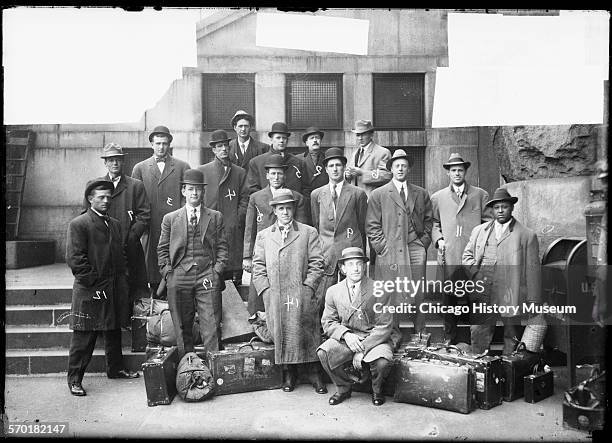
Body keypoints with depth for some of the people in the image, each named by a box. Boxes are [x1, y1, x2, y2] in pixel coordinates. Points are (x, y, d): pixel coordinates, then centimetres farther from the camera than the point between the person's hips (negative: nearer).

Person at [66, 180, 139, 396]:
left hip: (115, 289, 7)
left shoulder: (115, 224, 16)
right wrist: (93, 283, -15)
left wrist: (122, 280, 10)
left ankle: (116, 368, 32)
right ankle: (74, 378, 9)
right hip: (90, 291, -7)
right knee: (83, 337, -1)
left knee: (114, 331, 18)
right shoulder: (78, 224, -7)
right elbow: (75, 259, -13)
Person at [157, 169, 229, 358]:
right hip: (179, 277, 1)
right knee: (182, 327, 5)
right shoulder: (170, 218, 12)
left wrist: (216, 272, -4)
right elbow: (162, 249, 11)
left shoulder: (215, 217, 12)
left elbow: (222, 247, 8)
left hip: (207, 278, -1)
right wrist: (168, 274, -1)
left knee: (211, 326, -5)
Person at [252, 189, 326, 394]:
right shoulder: (263, 236, 16)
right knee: (280, 335, 1)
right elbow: (258, 268, 11)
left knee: (307, 335, -5)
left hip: (302, 297, -2)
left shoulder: (309, 233, 10)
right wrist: (266, 290, -1)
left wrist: (306, 288, -6)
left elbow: (316, 265, 4)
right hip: (274, 298, 2)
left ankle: (315, 375, 6)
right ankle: (288, 375, 14)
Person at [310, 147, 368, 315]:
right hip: (325, 252, 1)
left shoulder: (358, 193, 7)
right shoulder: (316, 194, 13)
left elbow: (362, 226, 10)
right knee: (321, 299, -5)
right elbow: (315, 226, 16)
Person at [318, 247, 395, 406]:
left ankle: (377, 391, 5)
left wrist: (362, 350, -18)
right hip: (346, 339, 3)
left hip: (374, 339, -2)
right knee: (323, 353, -25)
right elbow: (328, 322, 5)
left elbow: (384, 326, -9)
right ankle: (343, 388, 5)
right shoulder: (333, 292, 3)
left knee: (382, 362, -33)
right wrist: (346, 334, -17)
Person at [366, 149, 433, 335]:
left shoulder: (421, 194, 16)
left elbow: (428, 220, 19)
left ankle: (420, 334, 11)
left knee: (418, 295, 2)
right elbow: (372, 226, 3)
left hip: (416, 251, 2)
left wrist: (423, 243, 7)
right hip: (390, 252, -2)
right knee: (390, 298, -2)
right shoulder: (378, 195, 6)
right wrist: (382, 247, -5)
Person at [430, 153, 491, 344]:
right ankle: (450, 341, 13)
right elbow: (433, 223, 17)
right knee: (448, 299, 3)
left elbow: (489, 222, 11)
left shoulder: (480, 195, 12)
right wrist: (438, 239, 0)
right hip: (448, 257, 1)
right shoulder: (437, 197, 15)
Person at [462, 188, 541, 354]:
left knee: (511, 336, 6)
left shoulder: (527, 235, 4)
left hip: (511, 297, -2)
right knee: (478, 333, 2)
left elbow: (532, 271, 1)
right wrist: (476, 273, -2)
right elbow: (467, 256, 18)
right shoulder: (478, 231, 15)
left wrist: (533, 302, -2)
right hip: (483, 296, 3)